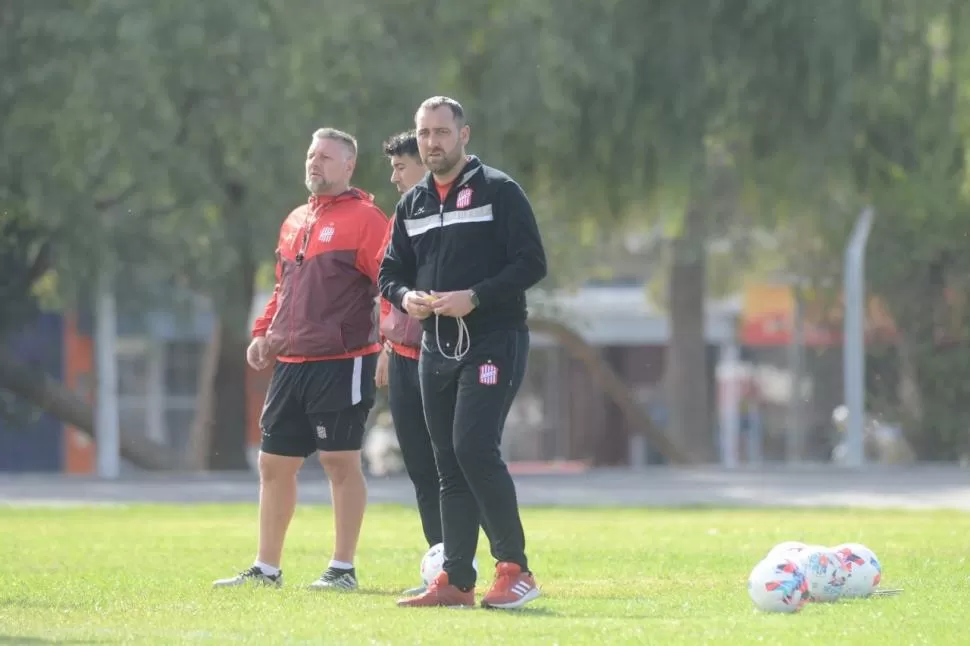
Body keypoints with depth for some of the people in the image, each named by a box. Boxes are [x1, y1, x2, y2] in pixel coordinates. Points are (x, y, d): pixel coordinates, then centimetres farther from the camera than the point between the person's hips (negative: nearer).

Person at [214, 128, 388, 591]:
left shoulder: (365, 219, -6)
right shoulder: (295, 222, 18)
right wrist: (263, 333, 14)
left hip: (342, 361, -8)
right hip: (291, 362, 8)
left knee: (340, 461, -3)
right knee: (274, 463, 9)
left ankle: (343, 569, 4)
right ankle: (266, 569, 18)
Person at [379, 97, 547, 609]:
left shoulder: (499, 191, -4)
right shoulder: (412, 205, 15)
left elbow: (531, 263, -9)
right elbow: (390, 273, 19)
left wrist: (474, 297, -19)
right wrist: (406, 297, -5)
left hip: (494, 340, -6)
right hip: (436, 347, 7)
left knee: (474, 447, -19)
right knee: (449, 464, 6)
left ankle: (514, 568, -11)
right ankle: (456, 581, 9)